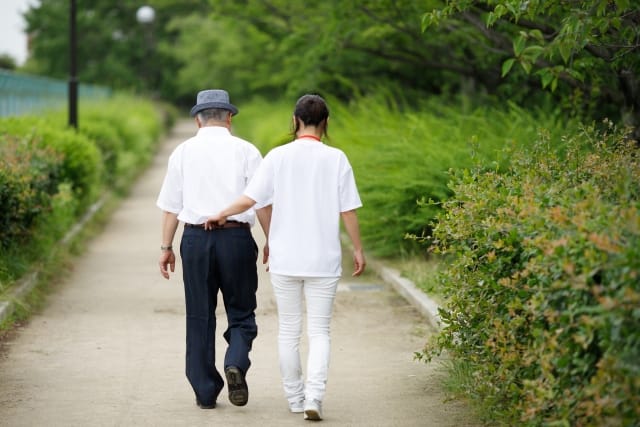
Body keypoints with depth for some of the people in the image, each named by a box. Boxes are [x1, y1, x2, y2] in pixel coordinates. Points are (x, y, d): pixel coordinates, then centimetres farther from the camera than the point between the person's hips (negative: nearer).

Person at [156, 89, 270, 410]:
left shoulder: (183, 152, 6)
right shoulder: (246, 151, 1)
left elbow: (171, 205, 6)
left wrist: (166, 247, 12)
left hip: (196, 238, 1)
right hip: (237, 237, -1)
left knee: (200, 317, 10)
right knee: (241, 313, 11)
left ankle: (205, 392, 11)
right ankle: (236, 363, -16)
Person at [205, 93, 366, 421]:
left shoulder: (278, 157, -5)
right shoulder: (336, 159, -5)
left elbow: (250, 199, -6)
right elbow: (348, 211, -4)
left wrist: (222, 215, 12)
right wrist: (358, 249, 8)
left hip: (285, 258, 1)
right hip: (323, 259, -1)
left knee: (288, 331, 13)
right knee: (319, 331, 5)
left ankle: (295, 398, 21)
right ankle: (314, 397, -11)